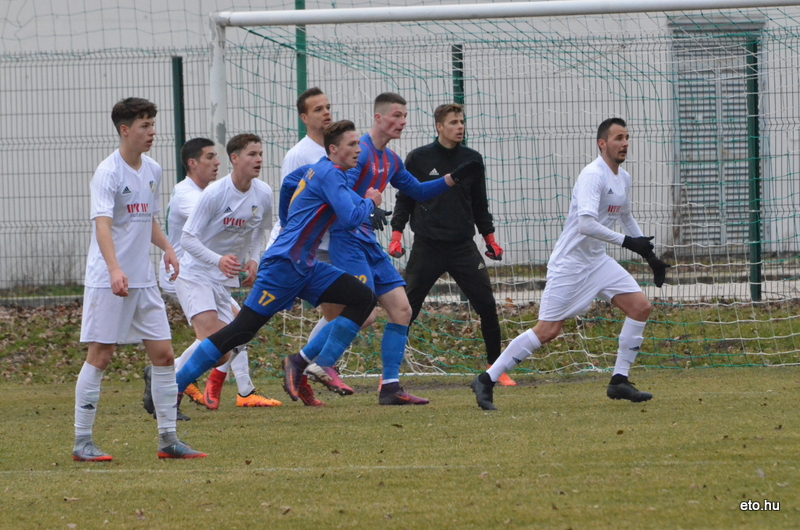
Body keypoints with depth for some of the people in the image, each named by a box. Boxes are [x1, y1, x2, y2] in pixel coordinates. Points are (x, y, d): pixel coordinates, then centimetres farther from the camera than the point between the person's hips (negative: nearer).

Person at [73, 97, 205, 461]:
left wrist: (166, 247, 7)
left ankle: (168, 439, 11)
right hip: (106, 281, -7)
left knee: (163, 353, 4)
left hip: (143, 280, 7)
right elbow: (102, 225, -26)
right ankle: (82, 442, 2)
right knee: (100, 356, -5)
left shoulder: (153, 171, 11)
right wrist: (114, 269, -40)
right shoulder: (108, 173, -13)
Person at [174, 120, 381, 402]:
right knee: (242, 330, -11)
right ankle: (172, 386, -8)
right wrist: (370, 203, 0)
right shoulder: (329, 173, -13)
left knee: (364, 299, 1)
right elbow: (351, 217, -21)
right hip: (283, 265, -10)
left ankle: (322, 366, 0)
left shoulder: (323, 170, 15)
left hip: (304, 268, 10)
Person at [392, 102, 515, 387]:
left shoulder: (472, 159, 8)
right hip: (426, 247, -2)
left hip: (463, 246, 2)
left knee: (487, 305, -4)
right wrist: (396, 235, -3)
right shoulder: (418, 158, 0)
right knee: (406, 310, -2)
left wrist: (490, 238, 14)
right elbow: (404, 199, 6)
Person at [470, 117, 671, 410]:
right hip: (569, 263, -9)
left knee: (640, 307, -3)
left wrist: (650, 256, 28)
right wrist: (626, 242, -27)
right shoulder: (593, 176, -19)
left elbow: (626, 218, 29)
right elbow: (586, 224, -31)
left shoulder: (623, 178, 10)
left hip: (597, 261, 9)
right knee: (548, 330, -10)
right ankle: (486, 380, -2)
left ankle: (619, 381, 4)